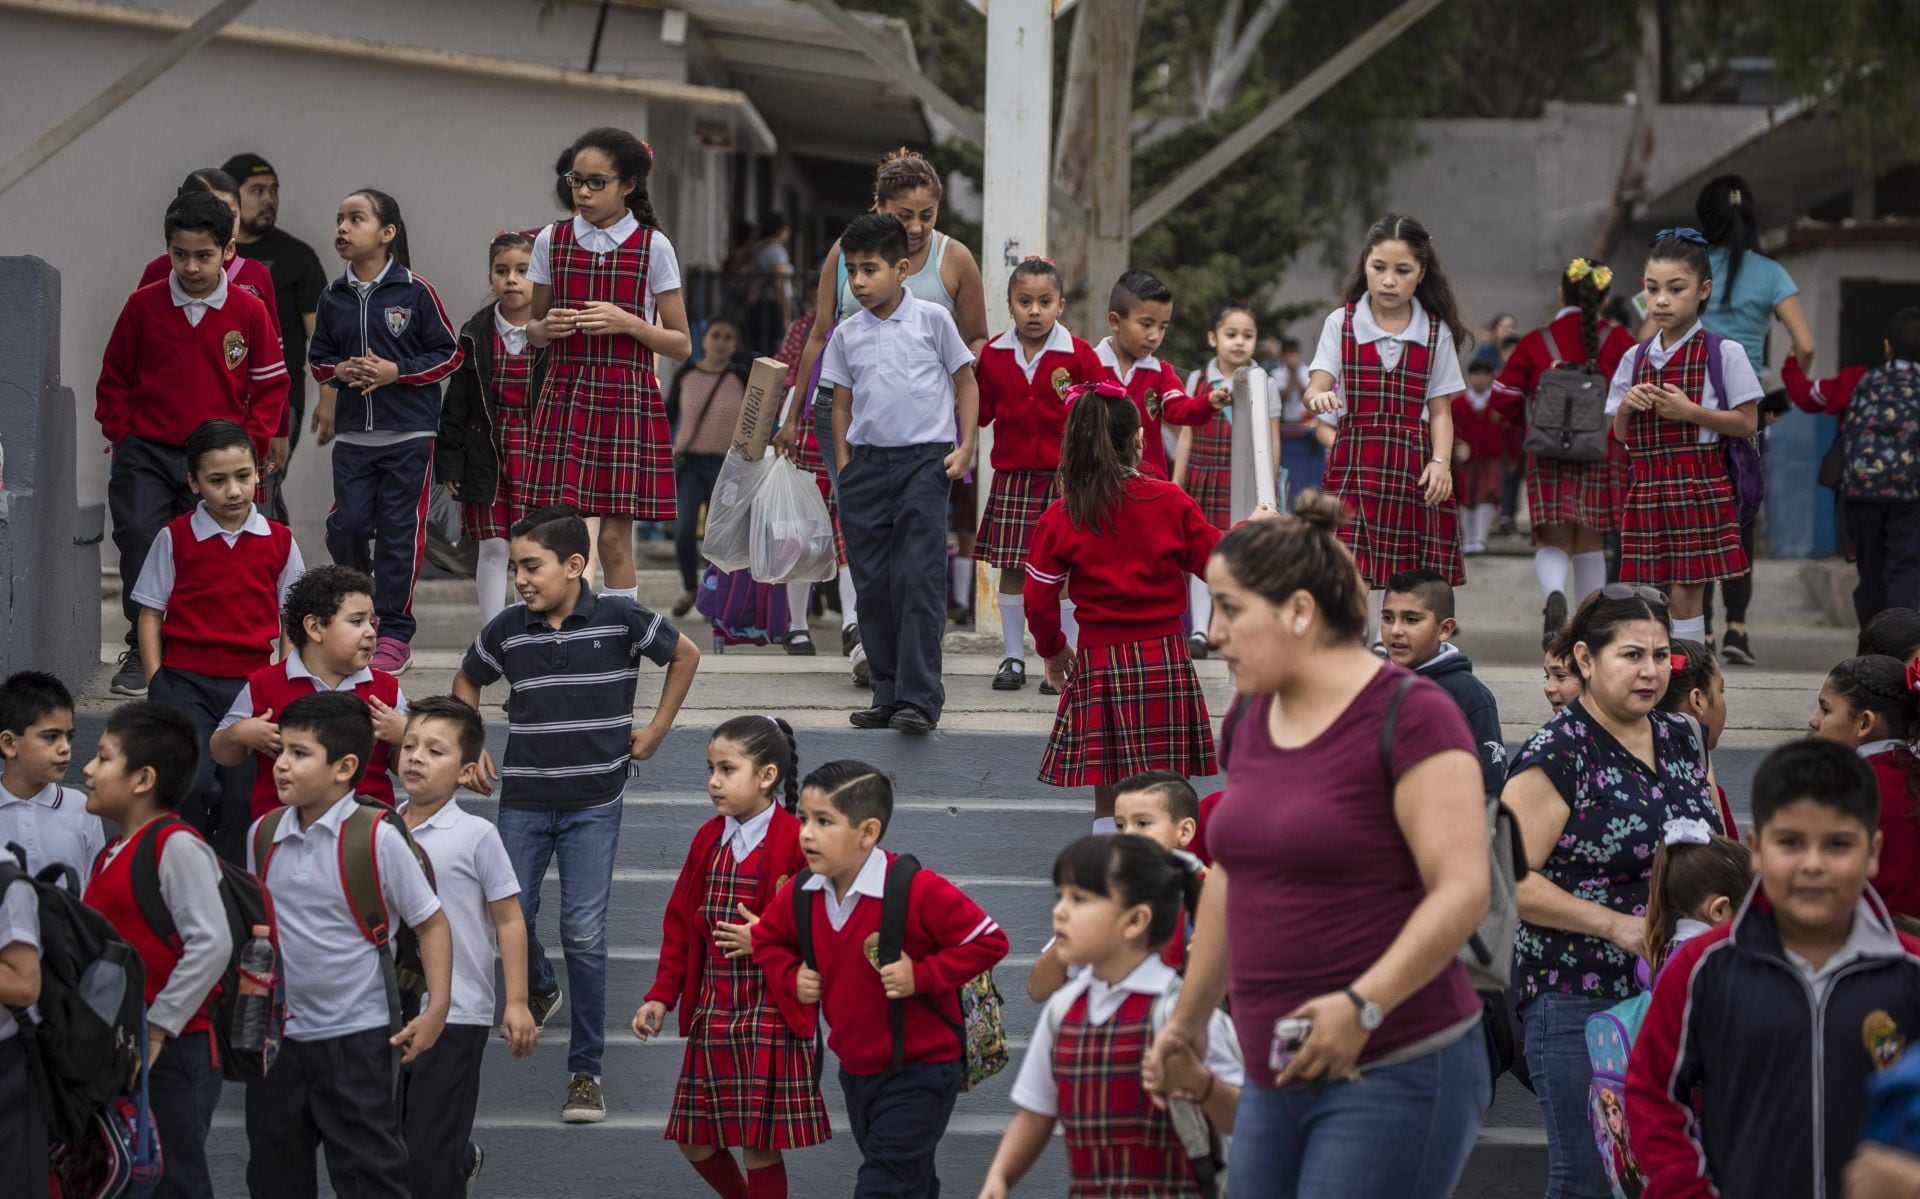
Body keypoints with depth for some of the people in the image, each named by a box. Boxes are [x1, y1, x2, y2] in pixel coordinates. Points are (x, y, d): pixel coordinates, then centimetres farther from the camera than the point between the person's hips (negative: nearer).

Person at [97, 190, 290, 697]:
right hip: (146, 453, 0)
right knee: (140, 541, -11)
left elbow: (271, 384, 6)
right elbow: (114, 377, 10)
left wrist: (250, 443, -1)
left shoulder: (248, 312, -2)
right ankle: (140, 655, -2)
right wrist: (121, 434, 2)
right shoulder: (144, 305, 0)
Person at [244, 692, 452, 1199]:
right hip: (279, 1033, 6)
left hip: (355, 1036, -6)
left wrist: (436, 1010, -12)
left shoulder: (378, 839, -14)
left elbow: (431, 923, -7)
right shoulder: (264, 835, 1)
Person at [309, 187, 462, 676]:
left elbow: (450, 353, -2)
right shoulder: (334, 297, 6)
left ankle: (394, 633, 6)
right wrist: (338, 372, -5)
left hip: (408, 434, -3)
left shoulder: (415, 292, -6)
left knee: (399, 532, -1)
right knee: (348, 526, -1)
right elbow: (318, 356, 17)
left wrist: (396, 371, -13)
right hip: (353, 434, 3)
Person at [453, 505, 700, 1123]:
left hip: (593, 802, -3)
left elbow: (684, 654, 7)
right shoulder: (507, 630, -3)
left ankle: (586, 1070, 3)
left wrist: (656, 729, 6)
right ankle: (539, 987, 42)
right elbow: (466, 682, 17)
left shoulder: (619, 619, -9)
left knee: (584, 932, -5)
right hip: (523, 799, 3)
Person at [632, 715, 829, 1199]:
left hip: (771, 1011, -7)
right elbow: (680, 923, 14)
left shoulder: (795, 842, -11)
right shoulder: (709, 840, 9)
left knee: (760, 1141, -4)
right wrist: (661, 995, 9)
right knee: (695, 1139, 9)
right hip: (711, 1010, 7)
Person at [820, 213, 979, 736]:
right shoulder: (848, 334, 9)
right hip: (867, 463, 4)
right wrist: (844, 465, 9)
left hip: (924, 458, -4)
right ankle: (887, 696, 12)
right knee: (872, 585, 4)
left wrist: (965, 447, -2)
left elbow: (965, 382, 6)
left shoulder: (932, 319, 0)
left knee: (919, 579, -11)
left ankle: (920, 698, -13)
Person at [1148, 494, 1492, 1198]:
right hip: (1277, 1081, 8)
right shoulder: (1252, 718, 11)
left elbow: (1463, 890, -19)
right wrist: (1190, 1016, 28)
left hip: (1397, 1077, -8)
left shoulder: (1410, 716, -12)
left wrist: (1365, 1005, -27)